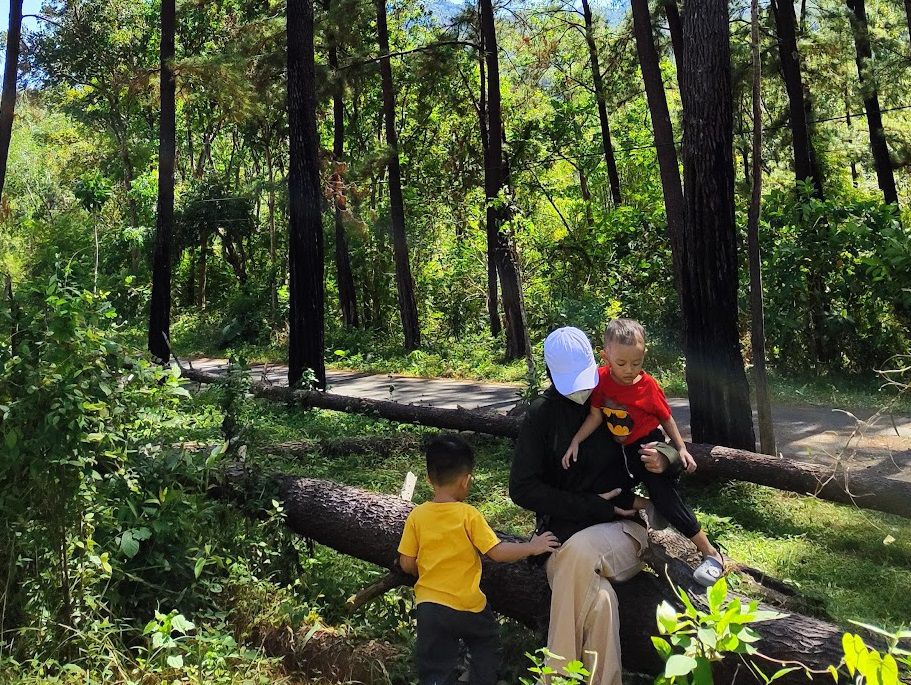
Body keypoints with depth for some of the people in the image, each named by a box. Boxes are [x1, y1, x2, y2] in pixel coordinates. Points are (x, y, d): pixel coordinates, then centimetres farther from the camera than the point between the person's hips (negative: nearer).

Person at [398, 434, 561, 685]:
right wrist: (532, 547, 0)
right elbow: (498, 552, -14)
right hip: (467, 606, -2)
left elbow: (407, 564, -2)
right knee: (485, 641, 28)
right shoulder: (469, 515, -14)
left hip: (429, 605, 2)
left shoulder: (416, 516, -5)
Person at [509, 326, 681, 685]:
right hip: (566, 538, 0)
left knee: (580, 552, -34)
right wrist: (593, 507, -12)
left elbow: (672, 451, 13)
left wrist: (664, 460, -15)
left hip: (623, 531, 0)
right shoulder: (541, 415, 1)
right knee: (600, 602, -33)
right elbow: (523, 489, -3)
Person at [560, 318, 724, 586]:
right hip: (622, 452, 5)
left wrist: (681, 449, -6)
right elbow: (595, 416, -4)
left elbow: (666, 419, -3)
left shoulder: (649, 386, -16)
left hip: (648, 446, -5)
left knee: (665, 495, -14)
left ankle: (710, 553, -4)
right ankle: (648, 507, 14)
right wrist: (575, 442, -11)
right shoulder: (601, 379, -11)